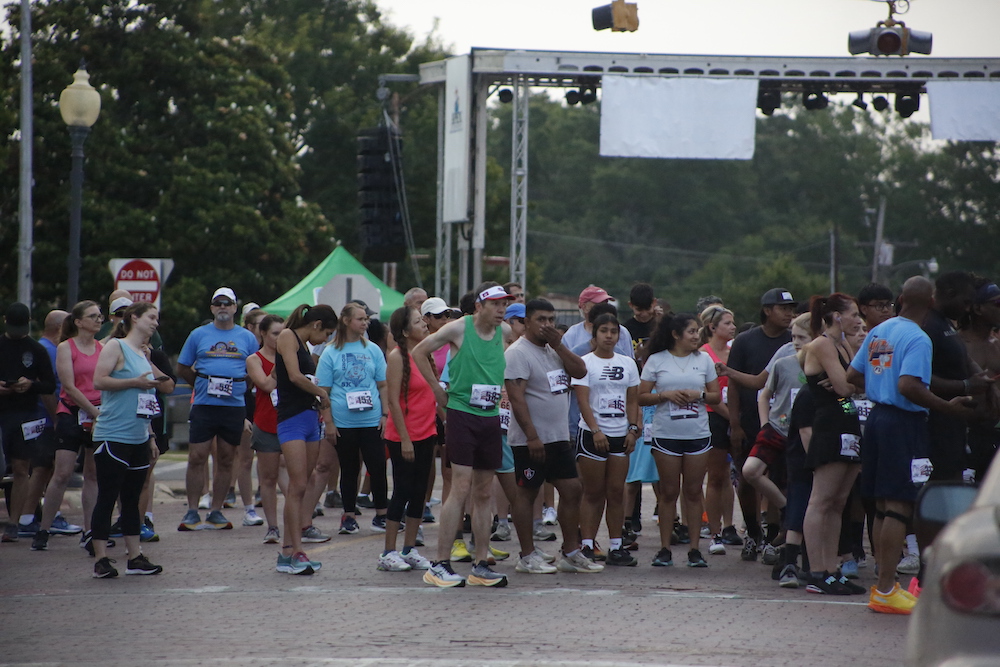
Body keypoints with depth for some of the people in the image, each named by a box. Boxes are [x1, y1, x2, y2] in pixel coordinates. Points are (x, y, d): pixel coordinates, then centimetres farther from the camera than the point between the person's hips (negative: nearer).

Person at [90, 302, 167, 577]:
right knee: (107, 498, -4)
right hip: (113, 438, -8)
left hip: (138, 438, 8)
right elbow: (99, 381, -17)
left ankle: (135, 557, 13)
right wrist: (135, 382, -18)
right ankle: (101, 560, -2)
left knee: (132, 499, 10)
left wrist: (150, 437, 23)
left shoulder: (143, 354, 18)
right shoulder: (116, 347, -5)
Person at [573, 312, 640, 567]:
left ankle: (616, 547, 6)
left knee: (616, 492, 3)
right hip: (592, 433, -4)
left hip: (621, 434, 4)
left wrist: (633, 429, 1)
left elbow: (632, 400, 13)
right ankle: (587, 546, -2)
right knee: (593, 493, -3)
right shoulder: (585, 363, -2)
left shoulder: (627, 364, 12)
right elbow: (583, 400, -9)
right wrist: (596, 431, -18)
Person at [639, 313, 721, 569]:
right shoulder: (656, 361, 2)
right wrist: (666, 395, -14)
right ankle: (665, 549, 5)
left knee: (693, 492, 3)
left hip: (698, 434, 2)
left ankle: (694, 549, 6)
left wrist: (699, 395, -8)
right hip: (666, 434, -2)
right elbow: (641, 397, 1)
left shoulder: (704, 360, 9)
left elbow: (716, 396, 11)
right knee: (669, 492, 1)